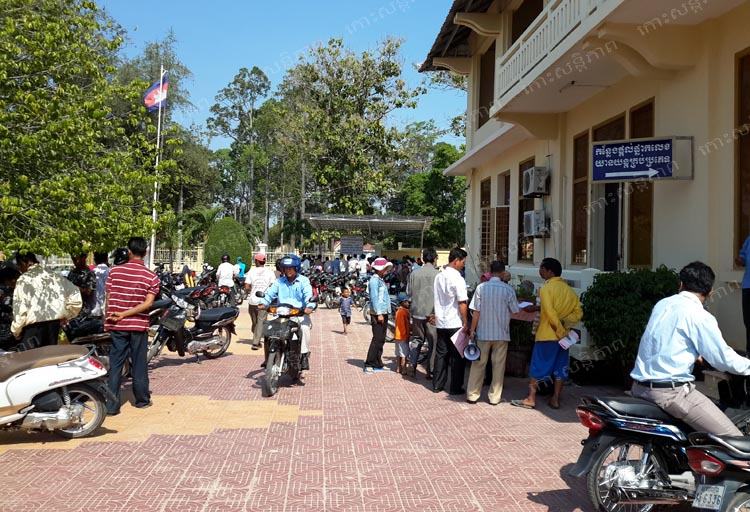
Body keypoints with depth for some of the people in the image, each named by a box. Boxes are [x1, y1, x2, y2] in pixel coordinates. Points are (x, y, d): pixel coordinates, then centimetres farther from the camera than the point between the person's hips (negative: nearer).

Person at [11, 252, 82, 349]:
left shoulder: (23, 280, -8)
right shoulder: (53, 276, 4)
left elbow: (20, 311, -10)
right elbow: (75, 295, 5)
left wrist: (16, 332, 4)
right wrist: (66, 315, 16)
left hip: (33, 327, -5)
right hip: (54, 324, 5)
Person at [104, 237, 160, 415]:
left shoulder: (114, 271, -2)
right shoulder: (151, 276, -5)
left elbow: (108, 298, 0)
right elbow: (148, 303, -15)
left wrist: (109, 319, 9)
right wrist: (125, 314, -13)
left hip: (117, 326, 1)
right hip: (138, 326, -1)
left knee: (115, 365, 6)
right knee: (139, 364, 11)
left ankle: (112, 404, 4)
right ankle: (142, 399, 24)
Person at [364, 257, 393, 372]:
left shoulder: (381, 280, 18)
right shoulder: (374, 280, -12)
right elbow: (374, 298, -18)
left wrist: (385, 313, 16)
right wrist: (379, 313, -21)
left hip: (384, 313, 10)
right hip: (378, 314, -10)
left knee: (381, 340, 11)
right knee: (377, 339, -9)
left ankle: (377, 363, 18)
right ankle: (369, 364, -4)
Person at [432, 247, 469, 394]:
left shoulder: (439, 276, 6)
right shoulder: (457, 279, -16)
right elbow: (462, 303, -16)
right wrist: (465, 323, -10)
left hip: (441, 323, 7)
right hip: (455, 323, -7)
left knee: (441, 354, 13)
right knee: (457, 357, 4)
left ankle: (437, 385, 18)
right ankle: (455, 388, 10)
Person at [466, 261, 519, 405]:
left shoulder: (481, 287, -9)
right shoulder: (508, 289, -9)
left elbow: (476, 312, -7)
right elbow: (515, 312, -3)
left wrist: (472, 330, 3)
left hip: (483, 333, 0)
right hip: (501, 333, 0)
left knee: (478, 364, 10)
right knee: (498, 366, 10)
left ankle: (472, 395, 16)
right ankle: (494, 397, 15)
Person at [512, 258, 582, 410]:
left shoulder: (546, 288, -12)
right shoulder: (568, 289, 8)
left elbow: (550, 314, -20)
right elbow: (578, 312, 6)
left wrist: (560, 330, -13)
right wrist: (564, 323, -3)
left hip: (547, 335, -6)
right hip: (563, 336, 6)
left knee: (537, 367, 1)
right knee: (560, 367, 10)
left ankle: (531, 399, 5)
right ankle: (555, 399, 13)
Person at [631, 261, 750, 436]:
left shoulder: (662, 304, 12)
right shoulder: (700, 317, -10)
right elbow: (723, 358, -7)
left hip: (639, 387, 9)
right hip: (670, 391, -8)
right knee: (733, 439, -7)